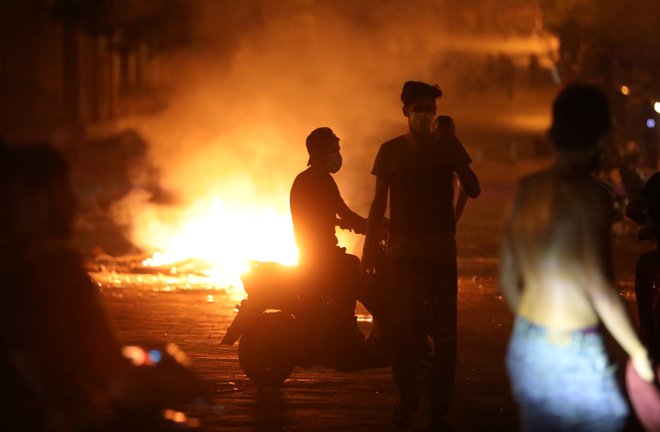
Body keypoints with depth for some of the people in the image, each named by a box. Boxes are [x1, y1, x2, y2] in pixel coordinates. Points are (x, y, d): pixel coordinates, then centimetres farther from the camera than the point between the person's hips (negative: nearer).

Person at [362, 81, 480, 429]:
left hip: (440, 247, 0)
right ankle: (406, 400, 10)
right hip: (401, 249, 0)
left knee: (443, 329, -4)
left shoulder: (449, 148, 5)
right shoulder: (391, 151, 5)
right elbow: (379, 202, 8)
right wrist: (368, 247, 2)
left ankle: (439, 404, 1)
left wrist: (457, 160, -20)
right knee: (401, 328, -1)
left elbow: (473, 191, -4)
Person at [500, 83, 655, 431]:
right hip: (574, 352, -7)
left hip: (524, 347, 7)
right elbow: (600, 289, -20)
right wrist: (639, 353, -10)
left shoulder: (526, 191, 5)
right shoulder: (588, 195, -15)